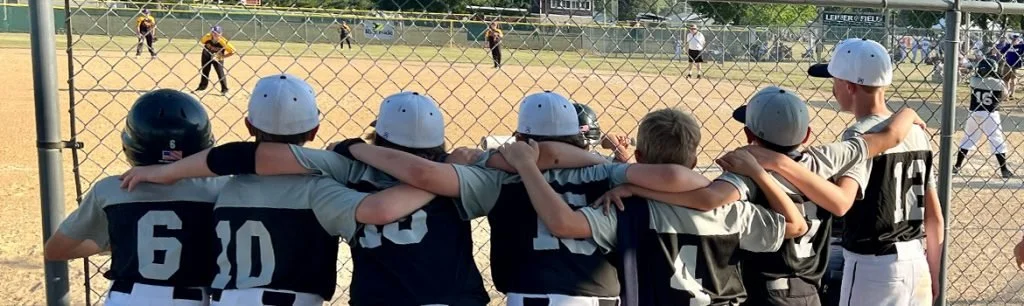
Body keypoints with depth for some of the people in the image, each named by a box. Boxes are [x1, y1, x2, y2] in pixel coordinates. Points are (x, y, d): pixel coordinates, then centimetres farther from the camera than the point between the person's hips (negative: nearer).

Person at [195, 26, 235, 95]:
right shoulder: (207, 37, -26)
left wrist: (222, 56, -28)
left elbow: (232, 51, -26)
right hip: (207, 55, 3)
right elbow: (201, 41, -2)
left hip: (218, 58, -3)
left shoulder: (223, 42, -34)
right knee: (205, 71, 15)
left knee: (220, 72, -12)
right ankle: (202, 86, 34)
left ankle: (224, 89, 0)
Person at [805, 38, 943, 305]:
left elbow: (841, 201, -36)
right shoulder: (916, 132, 6)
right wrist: (933, 277, 19)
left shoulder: (862, 135, -17)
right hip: (916, 264, 7)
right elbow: (935, 217, 10)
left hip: (872, 267, -7)